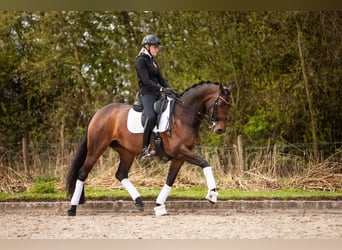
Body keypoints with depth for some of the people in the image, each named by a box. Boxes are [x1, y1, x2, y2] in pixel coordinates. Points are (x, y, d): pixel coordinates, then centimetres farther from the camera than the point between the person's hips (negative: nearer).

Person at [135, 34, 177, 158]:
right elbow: (146, 80, -15)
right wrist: (162, 89, -23)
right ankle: (145, 149, -32)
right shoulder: (141, 60, -5)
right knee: (151, 117, -32)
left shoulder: (152, 61, 22)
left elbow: (161, 79, 18)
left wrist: (171, 90, 0)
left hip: (156, 95, 9)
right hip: (146, 93, -9)